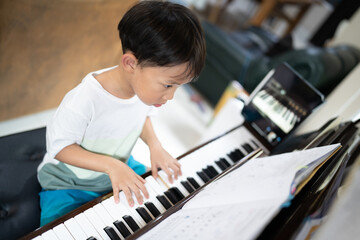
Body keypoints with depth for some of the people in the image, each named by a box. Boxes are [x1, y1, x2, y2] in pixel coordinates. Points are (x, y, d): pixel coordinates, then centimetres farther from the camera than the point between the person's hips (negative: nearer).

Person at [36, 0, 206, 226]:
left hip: (121, 166, 5)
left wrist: (155, 145, -14)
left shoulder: (145, 86, -17)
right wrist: (110, 165, -36)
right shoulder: (84, 100, -36)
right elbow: (60, 147, -25)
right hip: (70, 183, -5)